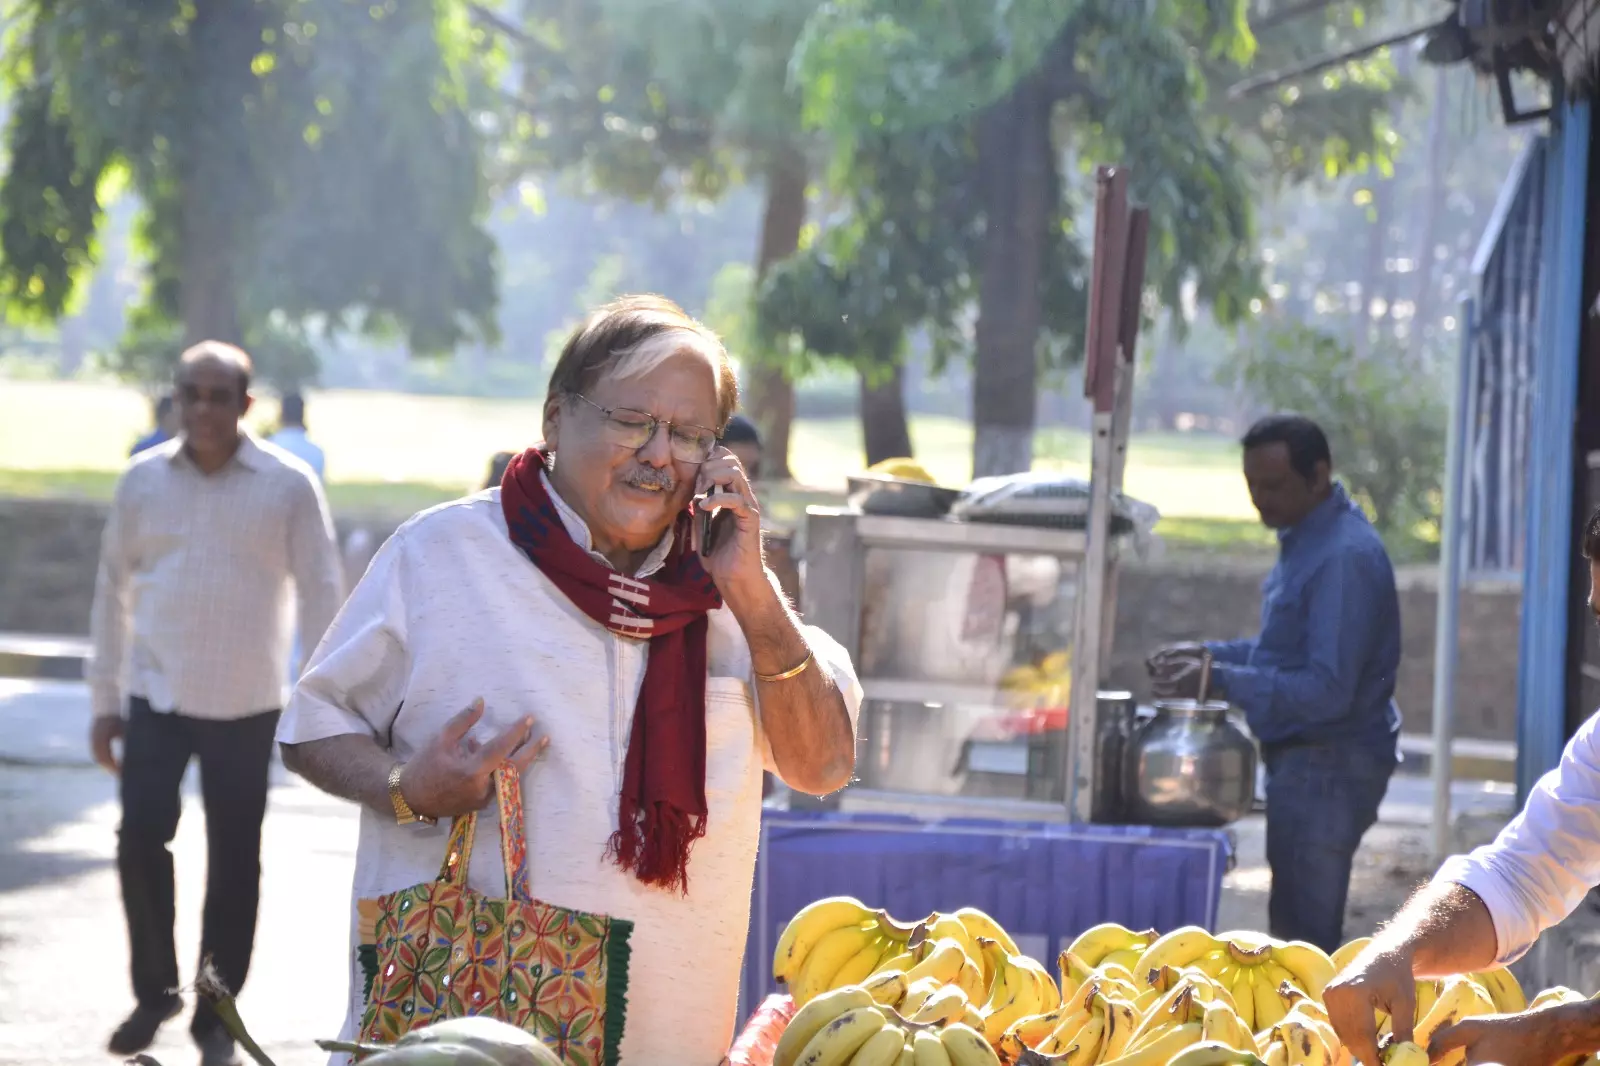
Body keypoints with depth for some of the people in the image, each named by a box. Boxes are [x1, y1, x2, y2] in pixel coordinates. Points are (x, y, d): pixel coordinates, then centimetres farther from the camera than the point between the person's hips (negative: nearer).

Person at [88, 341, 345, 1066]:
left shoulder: (288, 487, -5)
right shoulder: (143, 481, 1)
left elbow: (320, 596, -3)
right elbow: (113, 590, 9)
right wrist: (105, 699, 7)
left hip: (246, 707, -1)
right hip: (156, 698, 1)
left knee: (234, 862, 4)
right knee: (140, 838, -10)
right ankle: (154, 991, 12)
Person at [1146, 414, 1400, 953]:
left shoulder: (1345, 557, -22)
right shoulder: (1307, 537, 11)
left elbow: (1328, 689, -27)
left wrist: (1219, 681, -28)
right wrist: (1210, 653, 8)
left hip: (1327, 769, -11)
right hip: (1305, 763, 11)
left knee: (1305, 934, -7)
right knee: (1294, 925, 17)